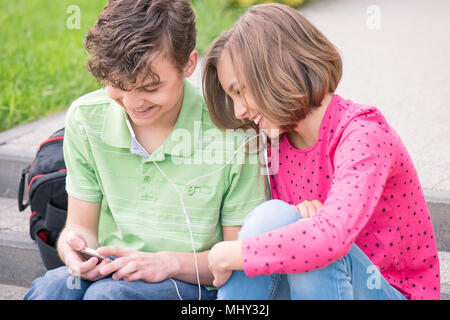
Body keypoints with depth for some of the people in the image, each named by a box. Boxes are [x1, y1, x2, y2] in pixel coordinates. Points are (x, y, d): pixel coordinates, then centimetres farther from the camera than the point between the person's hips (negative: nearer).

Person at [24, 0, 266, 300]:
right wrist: (74, 245, -19)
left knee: (108, 294, -34)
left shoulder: (231, 132, -14)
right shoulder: (85, 119, -3)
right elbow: (82, 225, 6)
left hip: (195, 285, -3)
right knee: (52, 287, -31)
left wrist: (170, 262, -23)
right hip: (109, 272, 3)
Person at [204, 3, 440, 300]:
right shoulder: (276, 144, 3)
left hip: (395, 289, -5)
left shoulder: (363, 131, -20)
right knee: (271, 217, -24)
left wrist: (227, 254, -28)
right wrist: (301, 220, -18)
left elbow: (333, 236, -38)